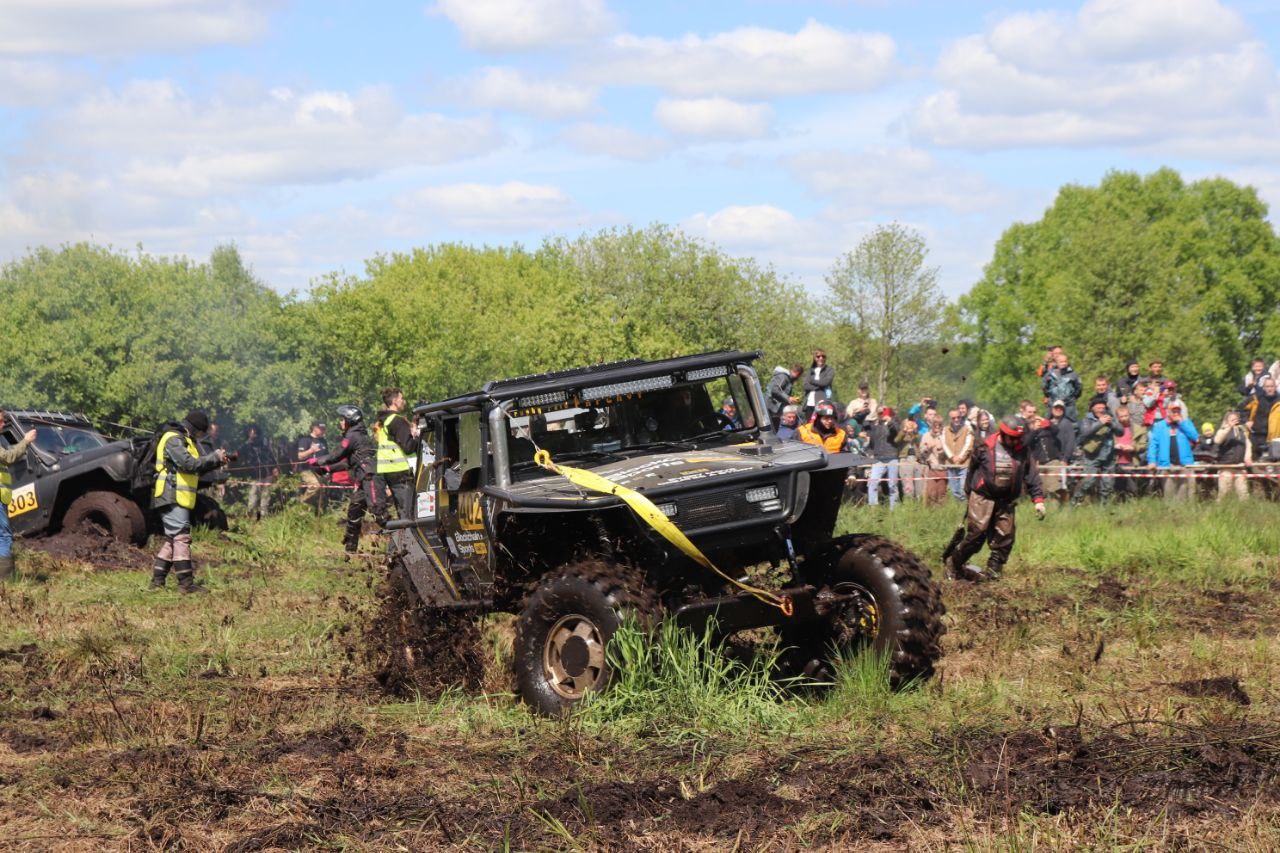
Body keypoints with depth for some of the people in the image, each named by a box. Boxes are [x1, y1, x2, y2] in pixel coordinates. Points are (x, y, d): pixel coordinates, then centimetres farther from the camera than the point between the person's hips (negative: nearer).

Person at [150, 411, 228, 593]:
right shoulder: (174, 439, -12)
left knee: (172, 540, 11)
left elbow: (197, 468, 21)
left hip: (179, 498, 11)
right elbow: (189, 464, -23)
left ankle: (157, 581, 13)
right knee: (181, 538, -12)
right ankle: (186, 582, -15)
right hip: (172, 497, -11)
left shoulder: (186, 440, 22)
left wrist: (217, 462, 7)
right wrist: (214, 457, -15)